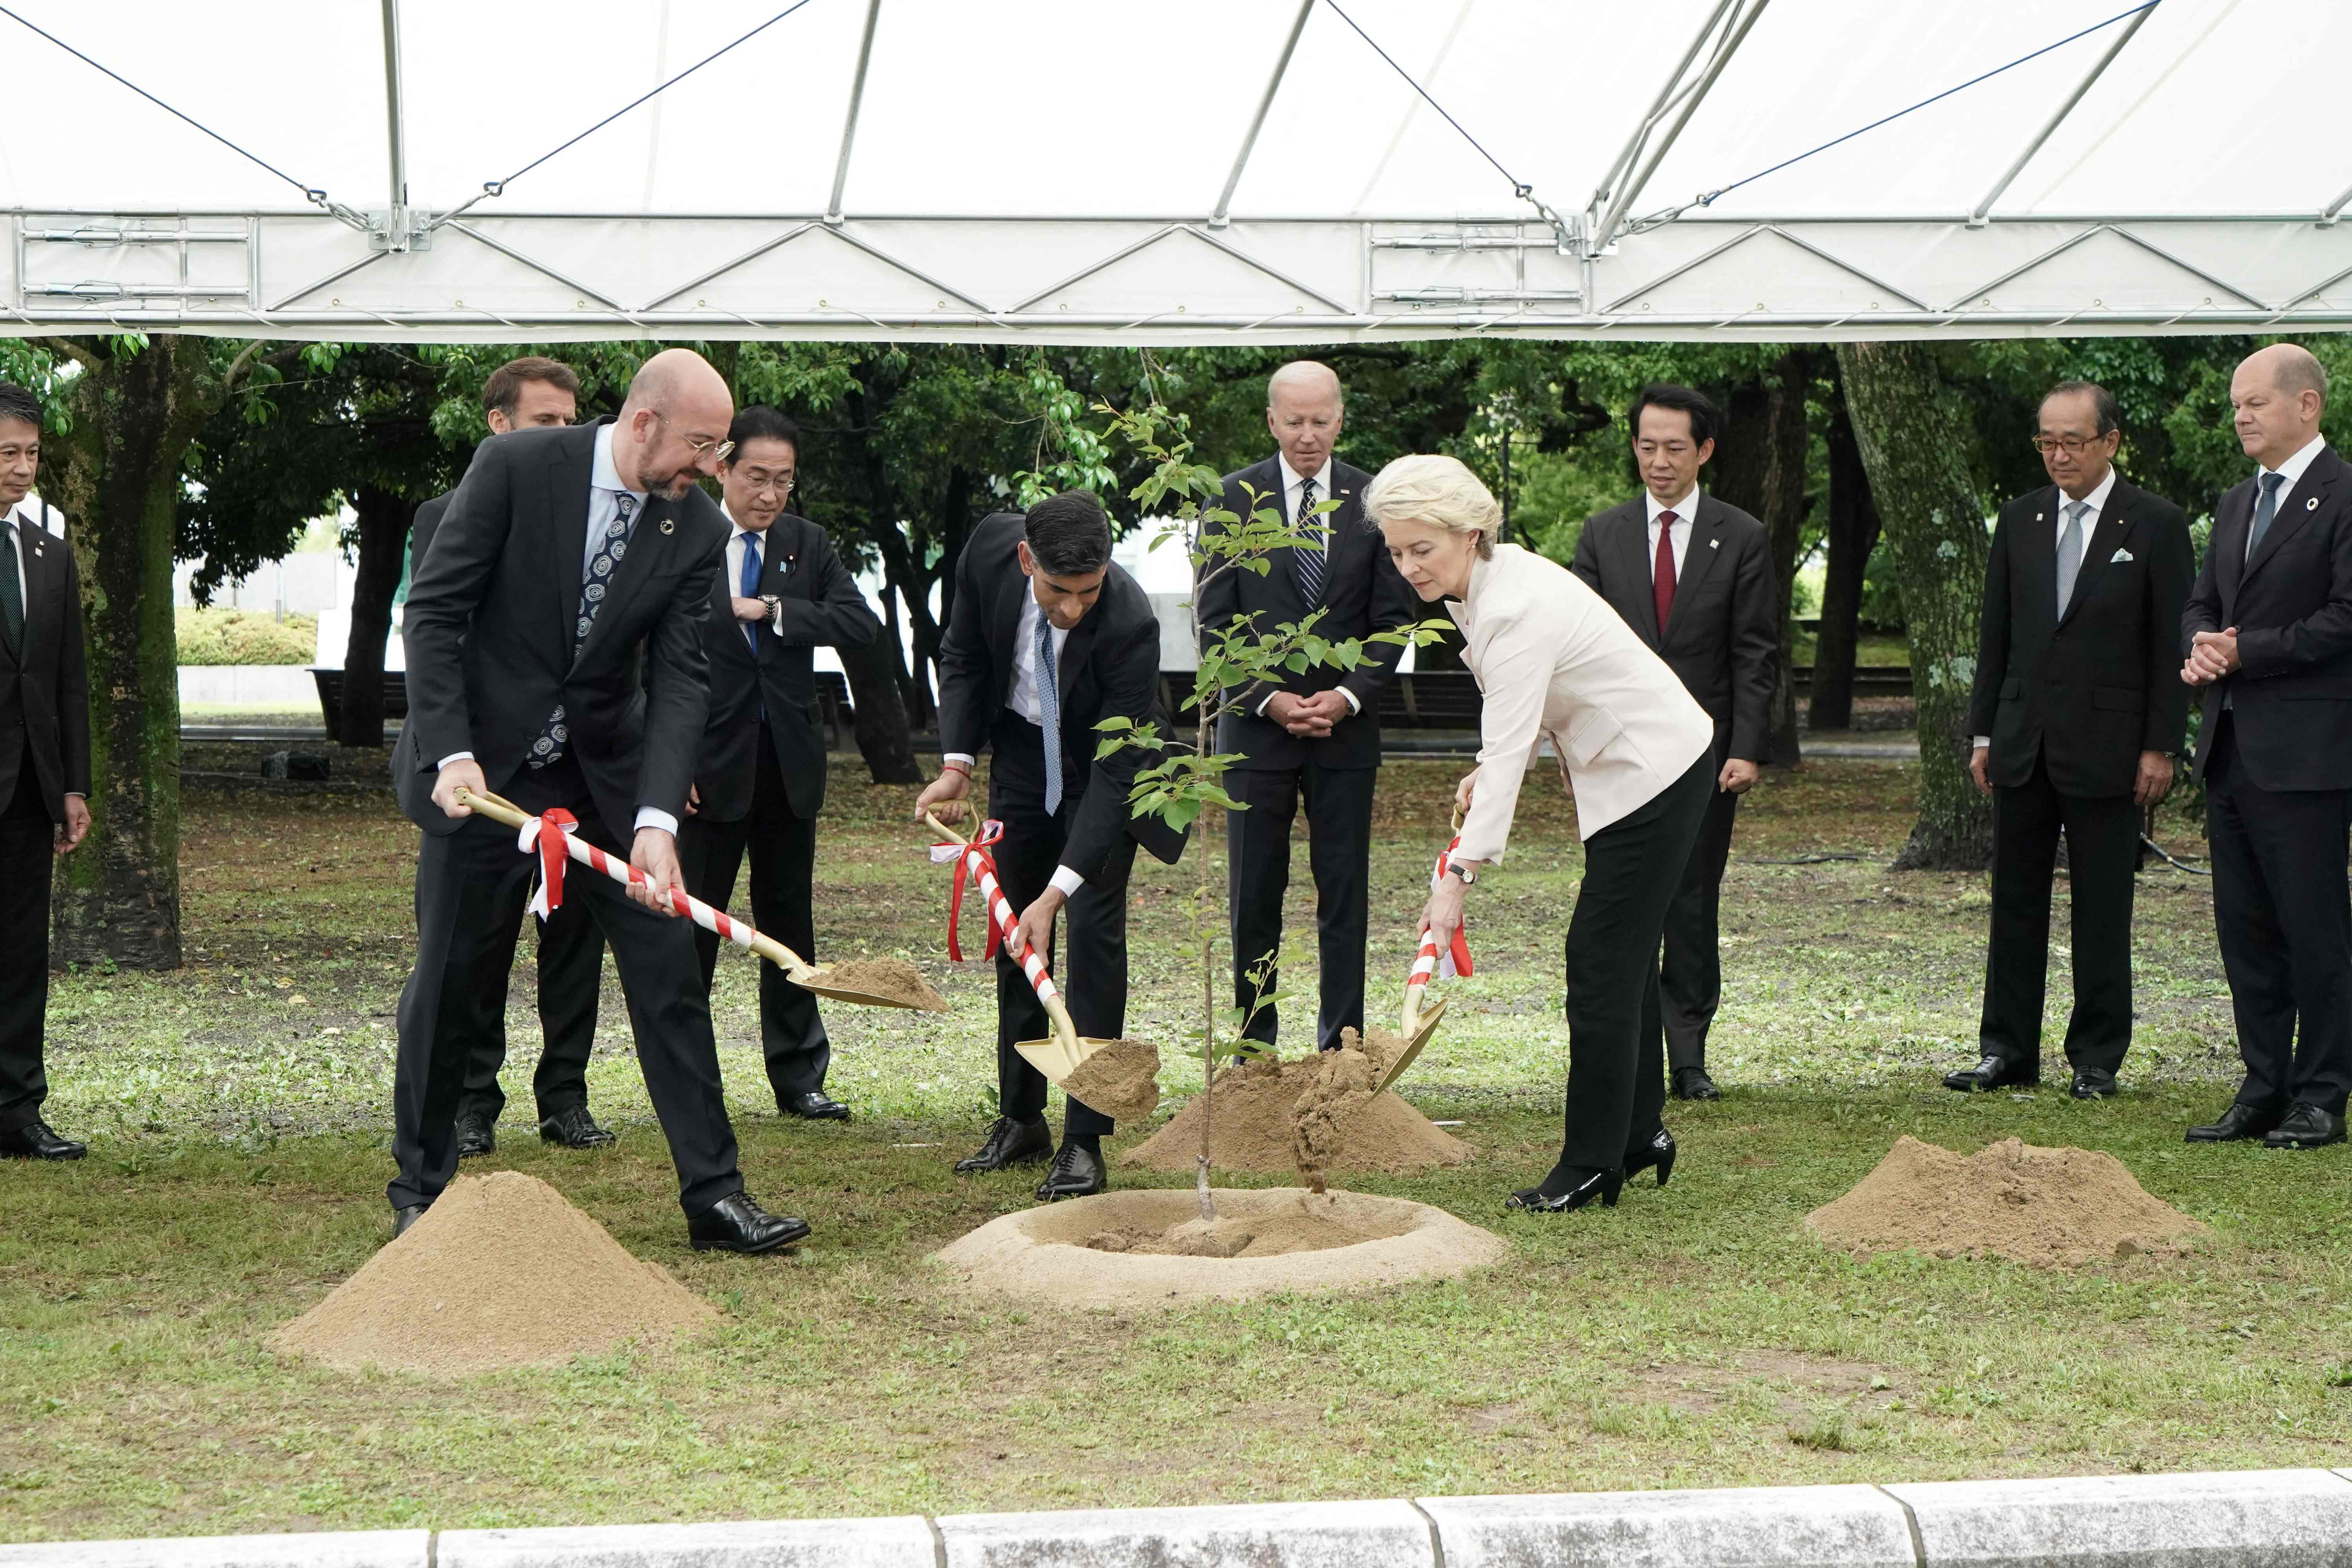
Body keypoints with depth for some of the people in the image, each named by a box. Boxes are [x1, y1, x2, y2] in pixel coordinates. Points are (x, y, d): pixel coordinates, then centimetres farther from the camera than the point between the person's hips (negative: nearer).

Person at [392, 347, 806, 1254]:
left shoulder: (698, 531, -5)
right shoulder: (514, 467, -14)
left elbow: (680, 679, -10)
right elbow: (435, 610, -12)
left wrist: (658, 820, -22)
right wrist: (451, 752, -22)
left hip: (608, 775, 3)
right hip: (483, 768, -3)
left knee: (669, 969, -1)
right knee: (448, 981, 3)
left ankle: (713, 1195, 6)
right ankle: (421, 1193, 20)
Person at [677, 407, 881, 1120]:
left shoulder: (807, 544, 6)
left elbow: (863, 623, -6)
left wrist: (774, 610, -15)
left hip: (789, 766, 3)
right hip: (711, 766, -3)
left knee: (789, 922, 10)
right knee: (694, 923, 2)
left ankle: (799, 1078, 16)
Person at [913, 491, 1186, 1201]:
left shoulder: (1130, 624, -37)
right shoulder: (990, 548, -25)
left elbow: (1115, 773, -35)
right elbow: (962, 654, -4)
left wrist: (1057, 892, -40)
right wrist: (956, 763, -15)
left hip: (1103, 767, -4)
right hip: (1021, 749, 4)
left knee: (1094, 929, -14)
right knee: (1014, 933, 8)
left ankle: (1084, 1141, -11)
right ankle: (1020, 1120, 19)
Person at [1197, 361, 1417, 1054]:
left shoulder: (1374, 501, 3)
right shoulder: (1234, 499, 0)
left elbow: (1394, 617, 4)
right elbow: (1215, 618, -1)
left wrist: (1348, 695, -9)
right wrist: (1268, 699, -11)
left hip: (1347, 726, 1)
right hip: (1256, 722, -1)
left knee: (1345, 893, 2)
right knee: (1254, 894, 3)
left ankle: (1342, 1045, 8)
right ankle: (1254, 1043, 12)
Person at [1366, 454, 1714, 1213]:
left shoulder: (1516, 611, -27)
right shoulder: (1496, 577, 3)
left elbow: (1507, 752, -31)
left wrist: (1462, 874, -33)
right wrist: (1489, 773, 1)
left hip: (1652, 773, -10)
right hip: (1646, 770, 10)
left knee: (1601, 963, -8)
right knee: (1624, 957, 14)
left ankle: (1591, 1165, -3)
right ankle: (1639, 1133, 23)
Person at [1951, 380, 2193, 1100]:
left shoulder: (2156, 526, -3)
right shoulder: (2020, 521, 9)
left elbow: (2171, 644, -4)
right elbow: (1995, 634, 13)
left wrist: (2160, 747, -8)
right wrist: (1984, 733, 9)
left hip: (2107, 750, -4)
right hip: (2023, 744, 4)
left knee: (2103, 912, 1)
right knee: (2015, 905, 7)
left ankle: (2097, 1060, 9)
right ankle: (2008, 1051, 14)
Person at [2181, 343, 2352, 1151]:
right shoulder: (2237, 505, 18)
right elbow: (2201, 605, 21)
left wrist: (2245, 651, -14)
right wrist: (2200, 649, -1)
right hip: (2232, 746, 8)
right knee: (2245, 929, 11)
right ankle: (2264, 1090, 18)